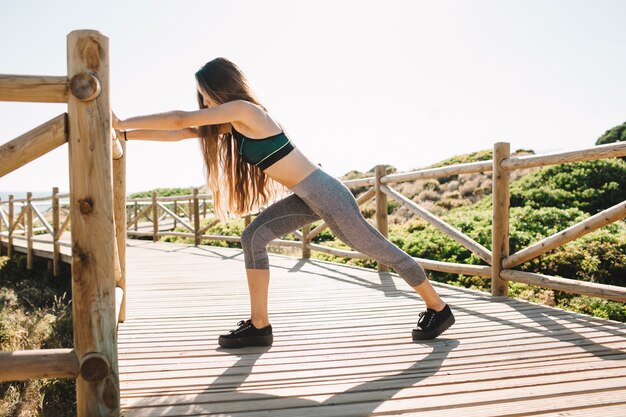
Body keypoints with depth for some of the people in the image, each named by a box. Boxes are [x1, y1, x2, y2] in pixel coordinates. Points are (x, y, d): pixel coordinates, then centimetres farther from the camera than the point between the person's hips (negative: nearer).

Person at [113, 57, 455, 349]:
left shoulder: (242, 109, -16)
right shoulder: (231, 124, 11)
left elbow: (179, 120, -18)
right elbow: (179, 133, 13)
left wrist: (121, 124, -9)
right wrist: (125, 135, 12)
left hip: (324, 193, -9)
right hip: (307, 199, 9)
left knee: (378, 249, 3)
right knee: (254, 237, -1)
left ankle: (438, 308, 22)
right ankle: (259, 326, 3)